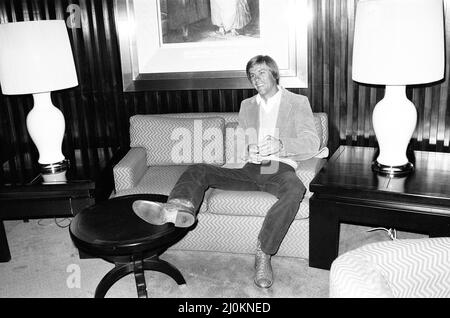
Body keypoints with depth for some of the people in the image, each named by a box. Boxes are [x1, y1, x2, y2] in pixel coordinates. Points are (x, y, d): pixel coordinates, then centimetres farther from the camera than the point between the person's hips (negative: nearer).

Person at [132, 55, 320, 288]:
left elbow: (311, 143, -6)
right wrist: (249, 150, -11)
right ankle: (178, 208, -47)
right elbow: (240, 143, 15)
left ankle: (263, 254, -31)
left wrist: (280, 145, -26)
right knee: (197, 170, -15)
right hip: (251, 169, 4)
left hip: (280, 168, -4)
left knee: (294, 190, -39)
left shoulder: (298, 102, 8)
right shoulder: (247, 105, 23)